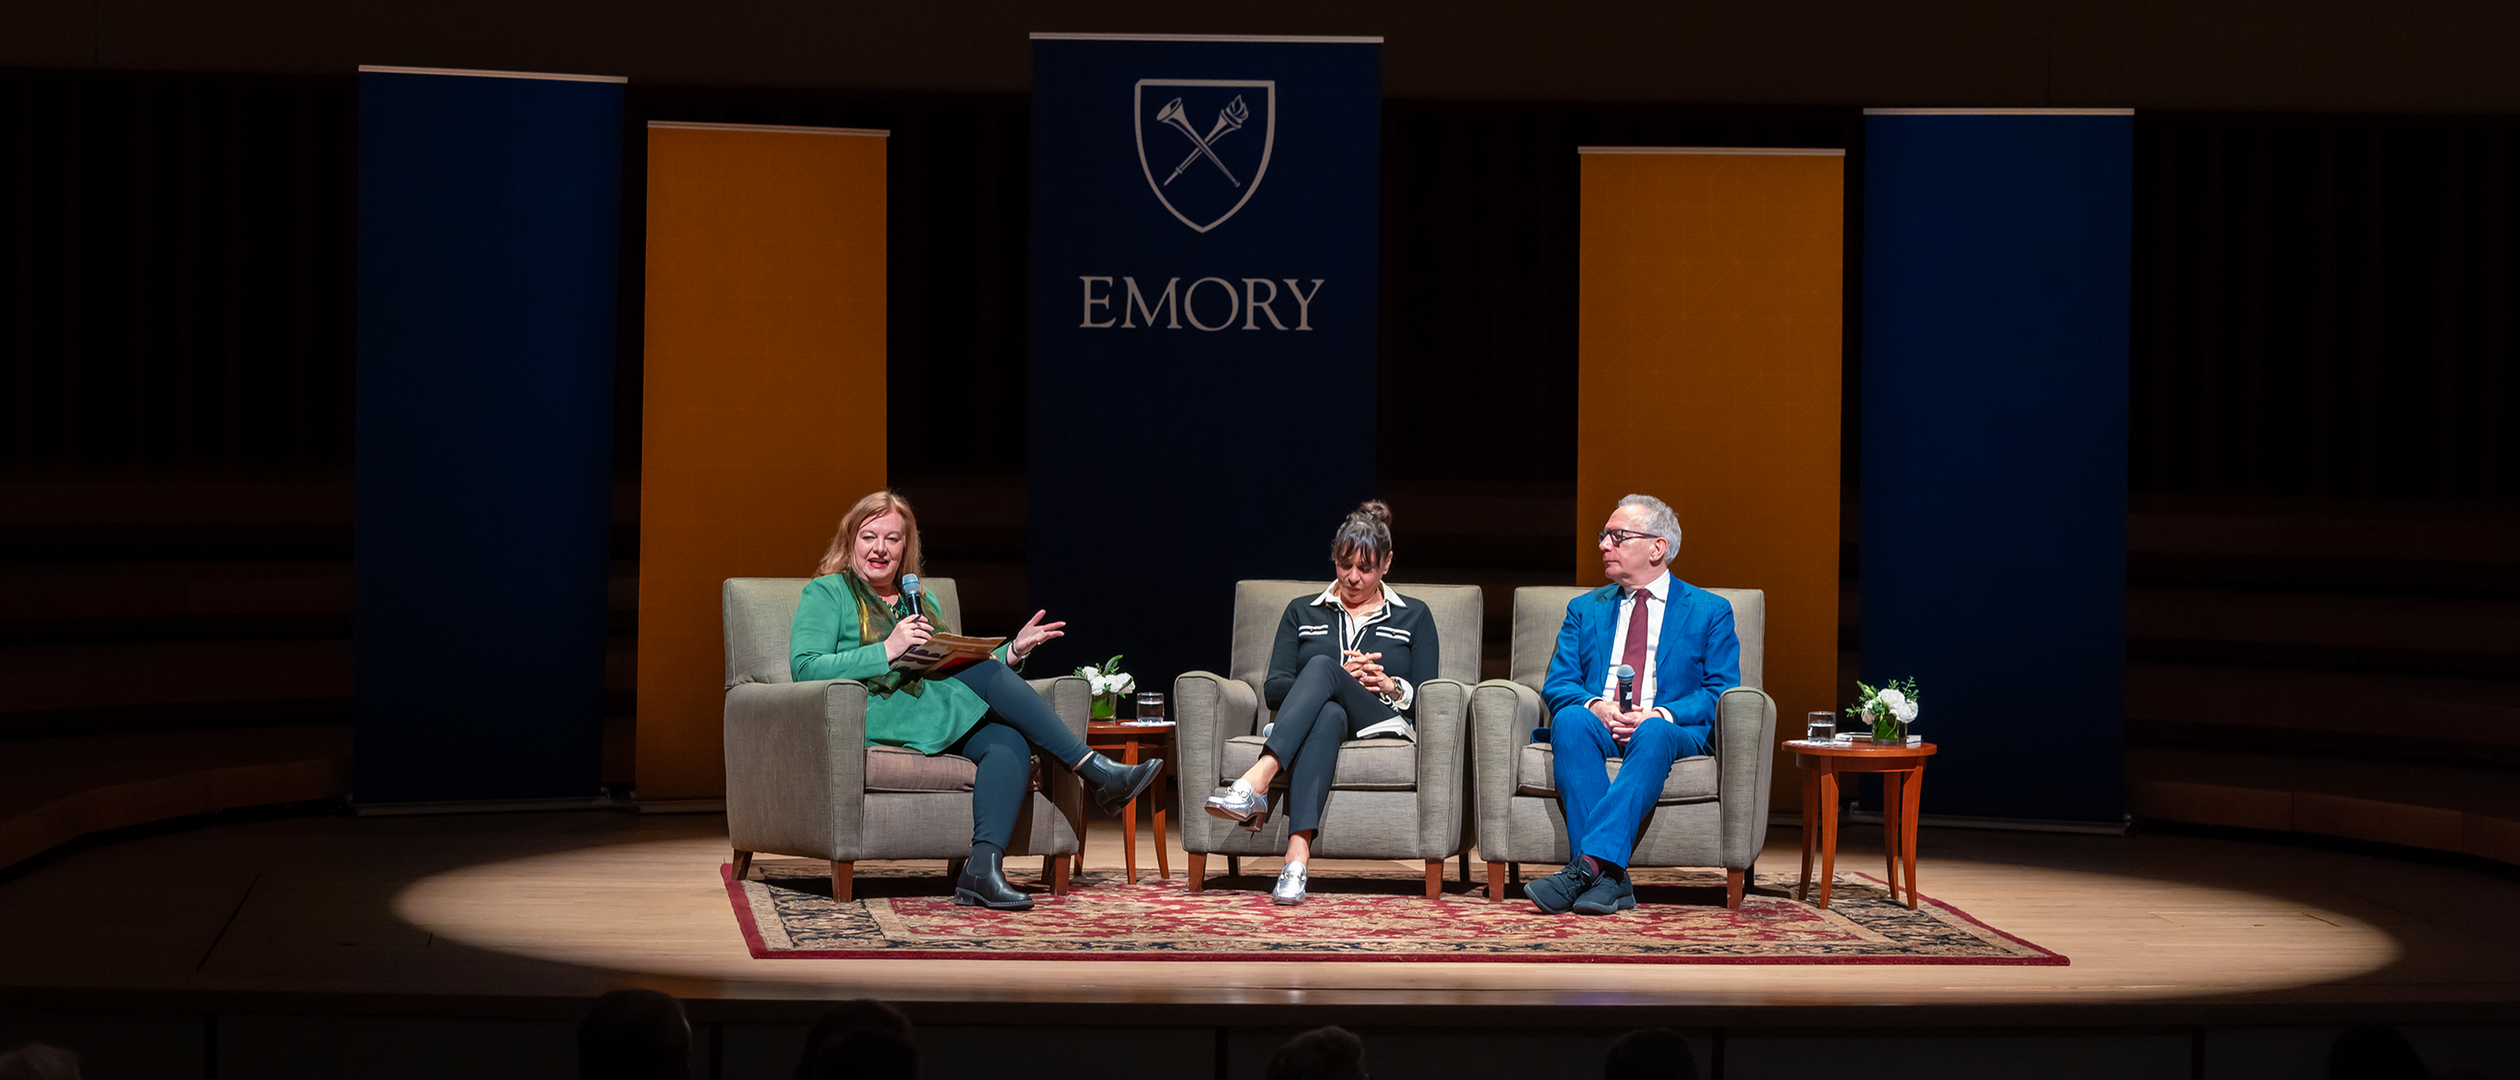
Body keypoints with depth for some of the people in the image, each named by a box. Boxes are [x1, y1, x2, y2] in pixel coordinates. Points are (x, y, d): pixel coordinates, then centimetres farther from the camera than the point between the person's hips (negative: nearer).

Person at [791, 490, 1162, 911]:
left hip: (933, 718, 6)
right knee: (986, 676, -25)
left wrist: (1013, 651, 8)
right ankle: (1097, 772, -22)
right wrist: (888, 651, -14)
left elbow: (955, 670, 24)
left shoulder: (923, 602, 29)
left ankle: (983, 869, -45)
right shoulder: (826, 593, 10)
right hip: (872, 716, -6)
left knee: (1009, 743, -27)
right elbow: (805, 667, -7)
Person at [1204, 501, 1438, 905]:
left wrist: (1391, 686, -10)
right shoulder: (1302, 612, 23)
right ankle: (1297, 856, -62)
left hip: (1380, 725, -1)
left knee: (1321, 666, -34)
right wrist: (1341, 679, -5)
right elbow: (1273, 689, 10)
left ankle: (1255, 782, -58)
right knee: (1328, 714, -42)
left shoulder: (1414, 616, 21)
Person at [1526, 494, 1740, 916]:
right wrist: (1594, 706, -12)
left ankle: (1589, 864, -51)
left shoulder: (1709, 611, 13)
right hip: (1596, 726, 2)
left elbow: (1722, 692, 2)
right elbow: (1556, 686, 11)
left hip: (1669, 731, -2)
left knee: (1654, 733, -39)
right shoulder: (1584, 609, 22)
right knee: (1570, 719, -34)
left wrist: (1661, 714, -16)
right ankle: (1610, 877, -44)